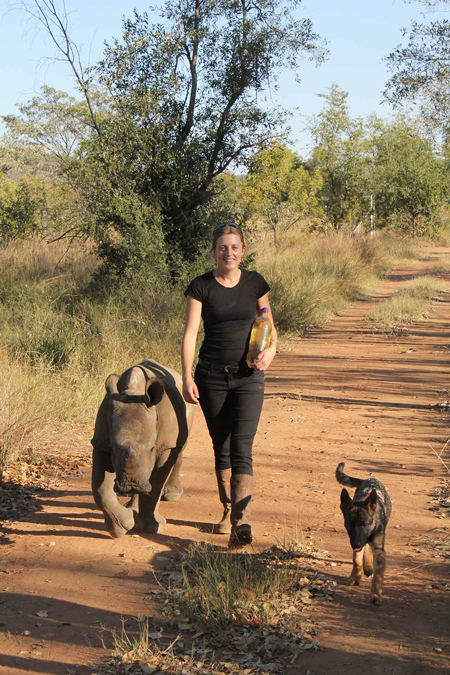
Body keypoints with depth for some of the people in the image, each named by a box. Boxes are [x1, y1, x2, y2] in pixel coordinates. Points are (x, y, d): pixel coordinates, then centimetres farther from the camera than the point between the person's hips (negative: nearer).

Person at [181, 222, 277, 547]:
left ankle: (241, 522, -22)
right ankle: (228, 511, 29)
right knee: (221, 449, 11)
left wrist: (271, 349, -7)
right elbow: (190, 333, -7)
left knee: (241, 449, -13)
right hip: (211, 376, 0)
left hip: (248, 376, 0)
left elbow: (269, 325, 15)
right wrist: (187, 377, -16)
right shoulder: (201, 286, -2)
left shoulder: (255, 283, 3)